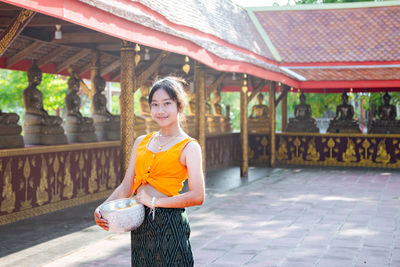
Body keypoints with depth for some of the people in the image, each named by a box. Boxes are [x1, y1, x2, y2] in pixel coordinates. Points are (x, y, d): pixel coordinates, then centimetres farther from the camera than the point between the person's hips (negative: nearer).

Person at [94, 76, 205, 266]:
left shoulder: (189, 147, -4)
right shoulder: (141, 142, 13)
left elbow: (197, 196, -14)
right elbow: (126, 186, 11)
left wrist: (155, 201, -14)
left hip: (169, 224, -5)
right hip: (140, 225, 5)